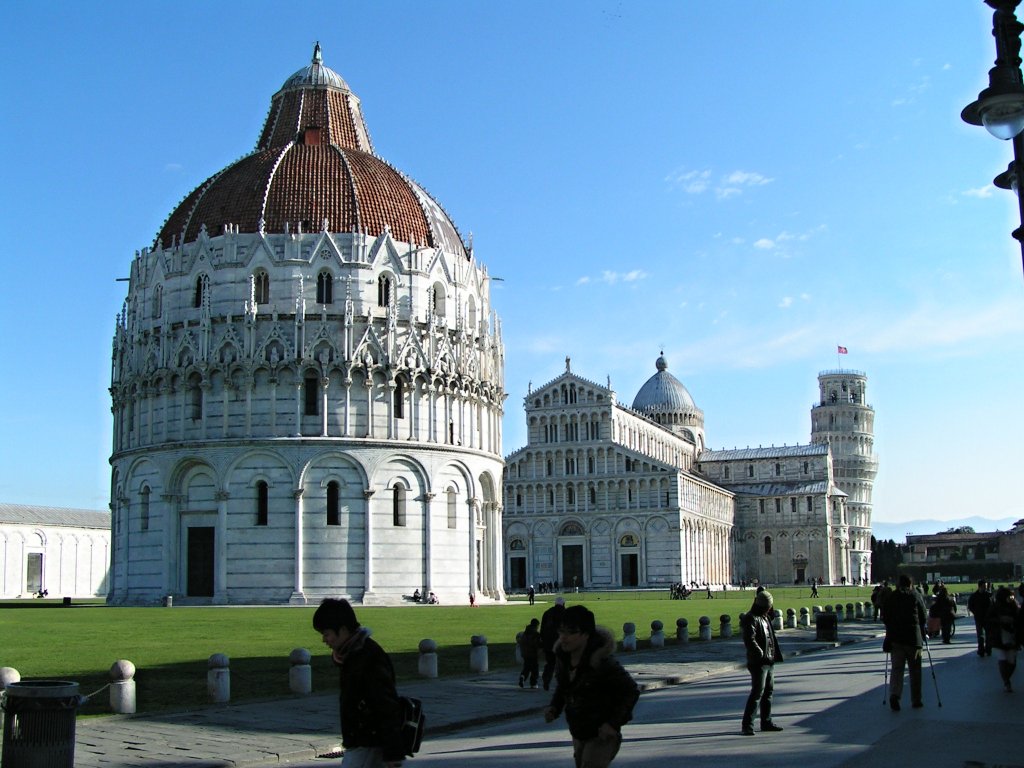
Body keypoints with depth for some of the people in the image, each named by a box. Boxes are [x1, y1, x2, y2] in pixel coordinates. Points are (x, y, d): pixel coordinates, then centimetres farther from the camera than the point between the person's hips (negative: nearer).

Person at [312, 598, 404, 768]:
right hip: (358, 742, 10)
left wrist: (392, 754, -23)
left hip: (367, 746, -10)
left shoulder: (370, 658, -21)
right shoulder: (349, 654, 9)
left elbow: (388, 709, -23)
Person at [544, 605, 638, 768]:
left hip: (602, 735, -8)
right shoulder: (562, 656, -5)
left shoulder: (601, 661, -25)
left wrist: (613, 723, -18)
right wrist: (554, 707, -6)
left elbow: (631, 691, -15)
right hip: (578, 734, 8)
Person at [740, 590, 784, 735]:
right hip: (758, 663, -9)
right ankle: (747, 725, -8)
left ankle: (766, 722, 22)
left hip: (769, 661, 9)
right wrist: (762, 655, -24)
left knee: (768, 691, 13)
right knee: (757, 692, -10)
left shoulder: (766, 617, 15)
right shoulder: (750, 619, -14)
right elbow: (749, 641, -23)